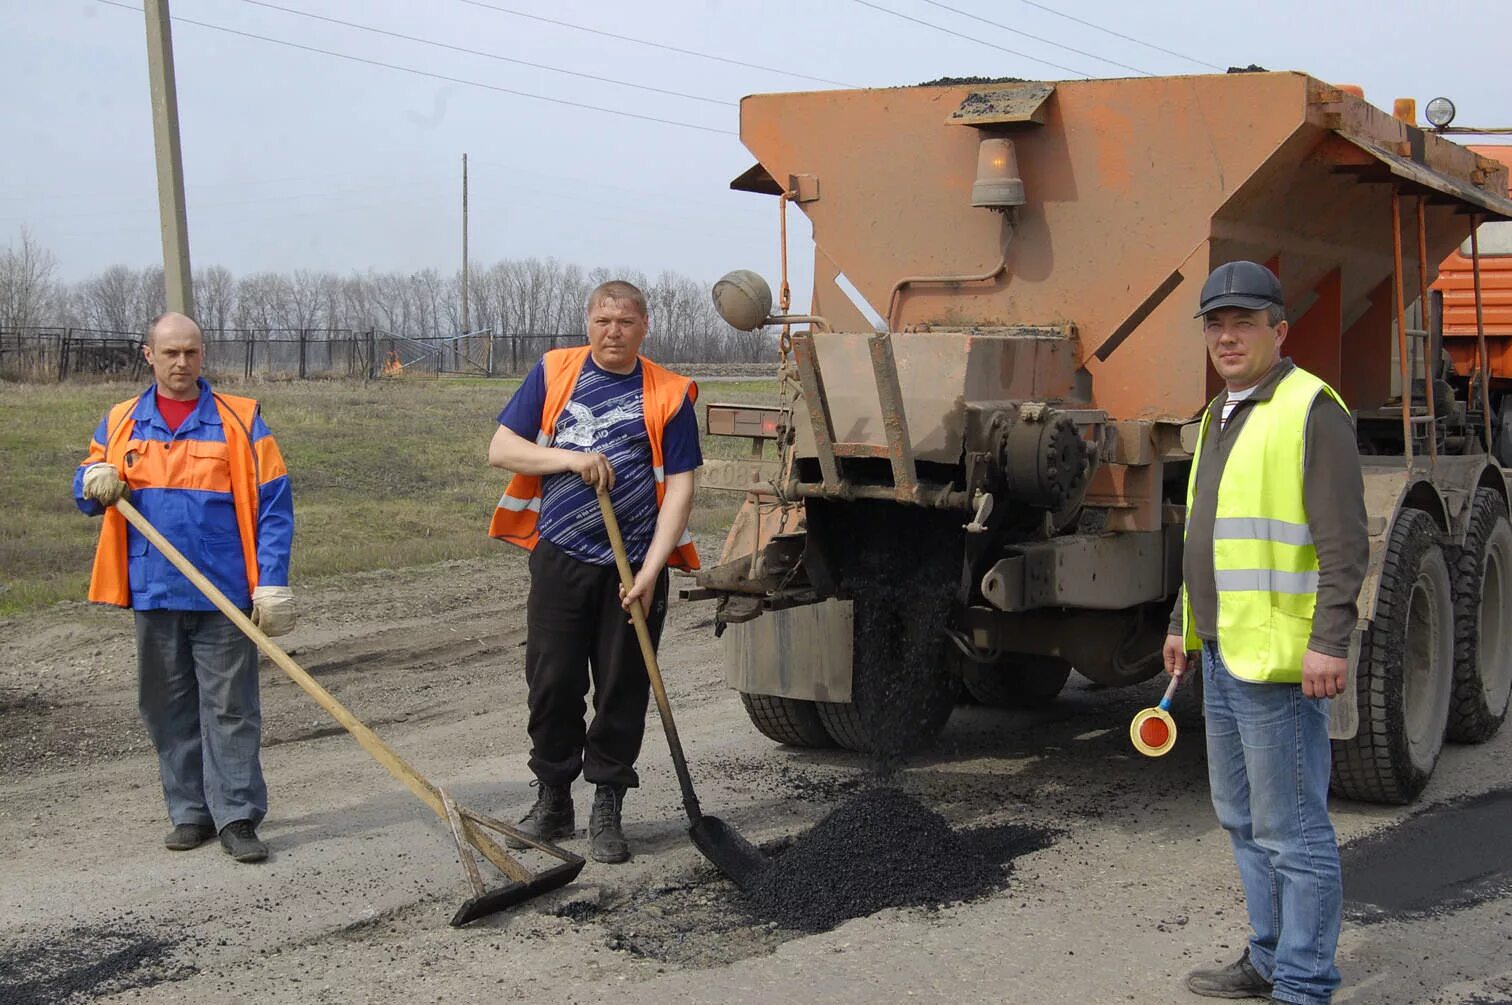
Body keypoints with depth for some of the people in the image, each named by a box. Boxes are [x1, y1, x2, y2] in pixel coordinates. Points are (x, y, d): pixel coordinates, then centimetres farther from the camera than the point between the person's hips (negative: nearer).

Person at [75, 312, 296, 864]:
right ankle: (190, 813, 21)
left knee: (230, 709, -1)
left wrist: (272, 583, -10)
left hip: (224, 595, -3)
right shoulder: (121, 423, 10)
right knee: (169, 710, 10)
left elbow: (274, 506, -2)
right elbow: (86, 487, 15)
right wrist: (95, 481, -11)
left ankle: (237, 817, 3)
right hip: (153, 593, 4)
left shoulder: (240, 420, 0)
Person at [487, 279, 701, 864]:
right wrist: (571, 458, -13)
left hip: (634, 567, -1)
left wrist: (649, 570, -13)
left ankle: (606, 813, 16)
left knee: (623, 690, 4)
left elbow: (679, 487, -4)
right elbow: (501, 449, 3)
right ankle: (552, 801, 21)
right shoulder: (553, 373, 6)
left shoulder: (669, 395, 1)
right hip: (559, 558, 1)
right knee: (552, 684, 4)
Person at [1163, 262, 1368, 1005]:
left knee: (1291, 828, -4)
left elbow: (1344, 541, -17)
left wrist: (1329, 641, -23)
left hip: (1281, 661, -10)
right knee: (1243, 817, 17)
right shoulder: (1221, 417, 17)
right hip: (1224, 651, 10)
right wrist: (1185, 623, 24)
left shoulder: (1310, 410, -12)